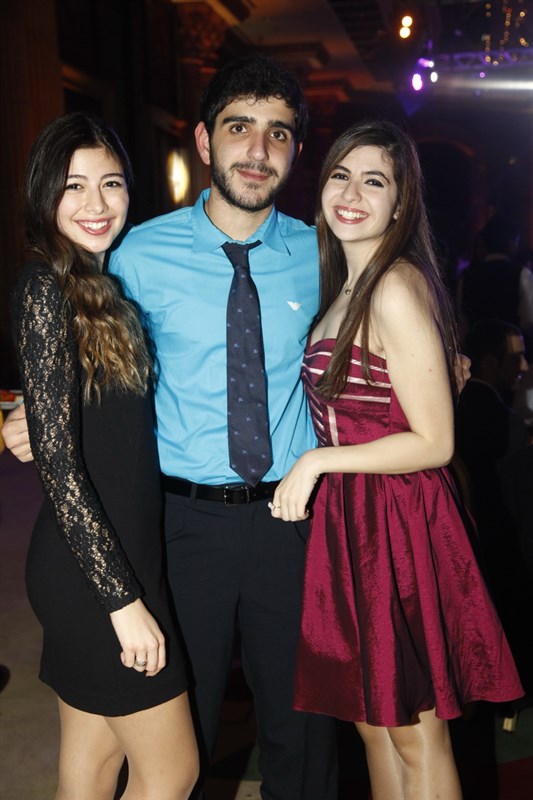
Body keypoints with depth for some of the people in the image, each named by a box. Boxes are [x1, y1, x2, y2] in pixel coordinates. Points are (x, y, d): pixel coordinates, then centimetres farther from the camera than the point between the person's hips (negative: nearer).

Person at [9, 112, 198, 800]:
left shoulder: (100, 287, 10)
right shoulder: (46, 287, -16)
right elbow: (57, 464, -20)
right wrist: (123, 596, -18)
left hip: (120, 554, 8)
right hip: (90, 570, -8)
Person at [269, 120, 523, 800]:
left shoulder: (397, 287, -17)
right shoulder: (344, 285, 12)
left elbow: (433, 442, -18)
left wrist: (318, 460, -16)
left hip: (397, 522, -9)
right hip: (350, 518, 9)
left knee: (414, 733, 8)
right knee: (372, 720, 21)